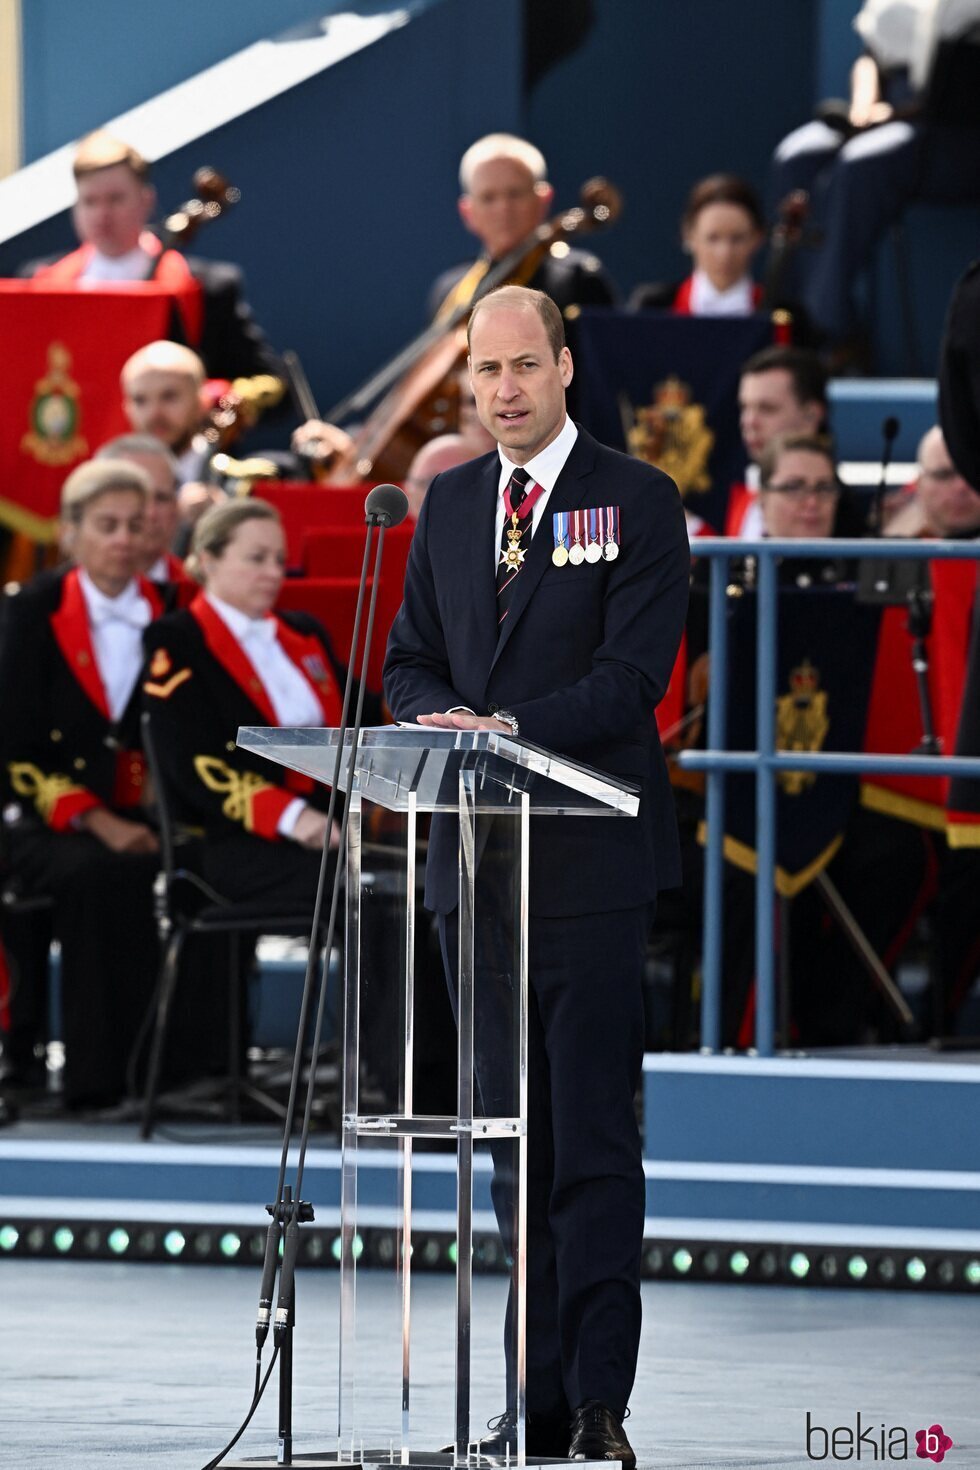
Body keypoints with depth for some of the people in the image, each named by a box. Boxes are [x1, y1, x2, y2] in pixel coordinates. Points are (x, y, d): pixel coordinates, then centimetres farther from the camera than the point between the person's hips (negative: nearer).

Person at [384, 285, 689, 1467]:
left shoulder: (638, 502, -3)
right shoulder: (449, 503, 15)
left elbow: (633, 675, -11)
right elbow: (409, 661, 15)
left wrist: (509, 729, -23)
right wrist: (440, 718, -8)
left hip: (587, 867, -6)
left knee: (592, 1139, -7)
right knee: (514, 1139, 8)